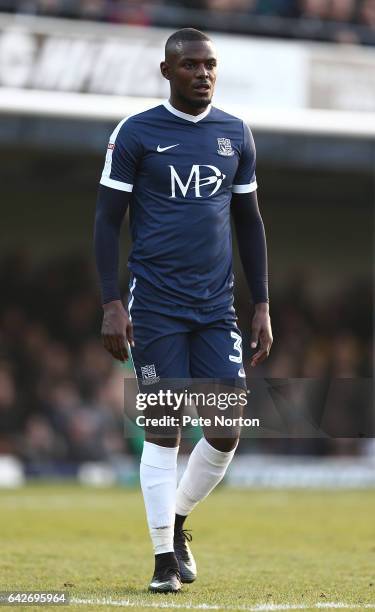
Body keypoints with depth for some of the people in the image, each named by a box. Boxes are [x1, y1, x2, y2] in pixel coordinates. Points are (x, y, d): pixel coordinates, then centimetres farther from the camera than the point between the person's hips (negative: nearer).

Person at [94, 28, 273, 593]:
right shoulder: (136, 134, -3)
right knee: (164, 431, -3)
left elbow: (249, 221, 16)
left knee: (228, 431, -1)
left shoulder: (236, 135, 9)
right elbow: (108, 219, -2)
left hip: (217, 309, 4)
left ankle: (178, 519, 24)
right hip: (156, 307, -4)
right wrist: (112, 304, -10)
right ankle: (165, 558, 7)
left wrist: (262, 305, 11)